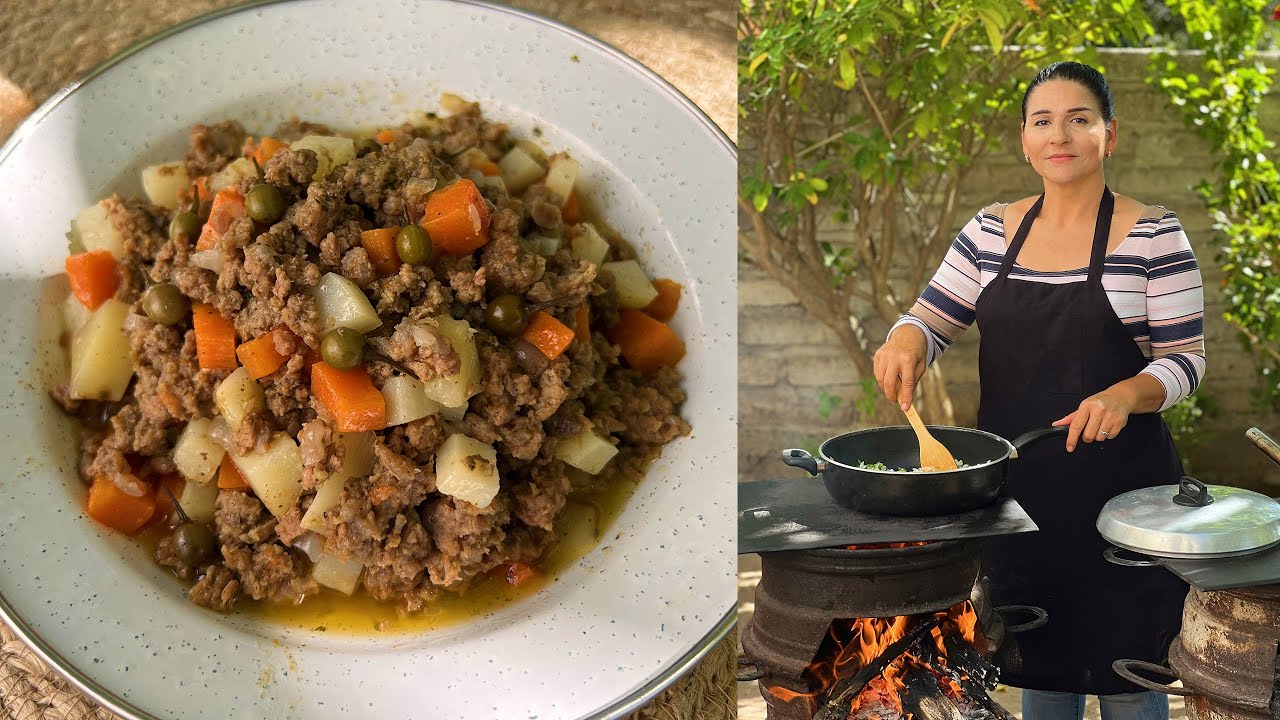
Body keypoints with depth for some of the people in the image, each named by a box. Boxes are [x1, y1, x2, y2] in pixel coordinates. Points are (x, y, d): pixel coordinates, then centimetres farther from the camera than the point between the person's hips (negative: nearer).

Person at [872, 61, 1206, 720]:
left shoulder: (1152, 235, -6)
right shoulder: (991, 231, 5)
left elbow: (1185, 360, -6)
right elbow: (932, 319, 7)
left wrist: (1125, 394, -26)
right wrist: (906, 341, -16)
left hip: (1116, 480, -3)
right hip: (1016, 482, 4)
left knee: (1124, 666, 7)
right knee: (1040, 663, 17)